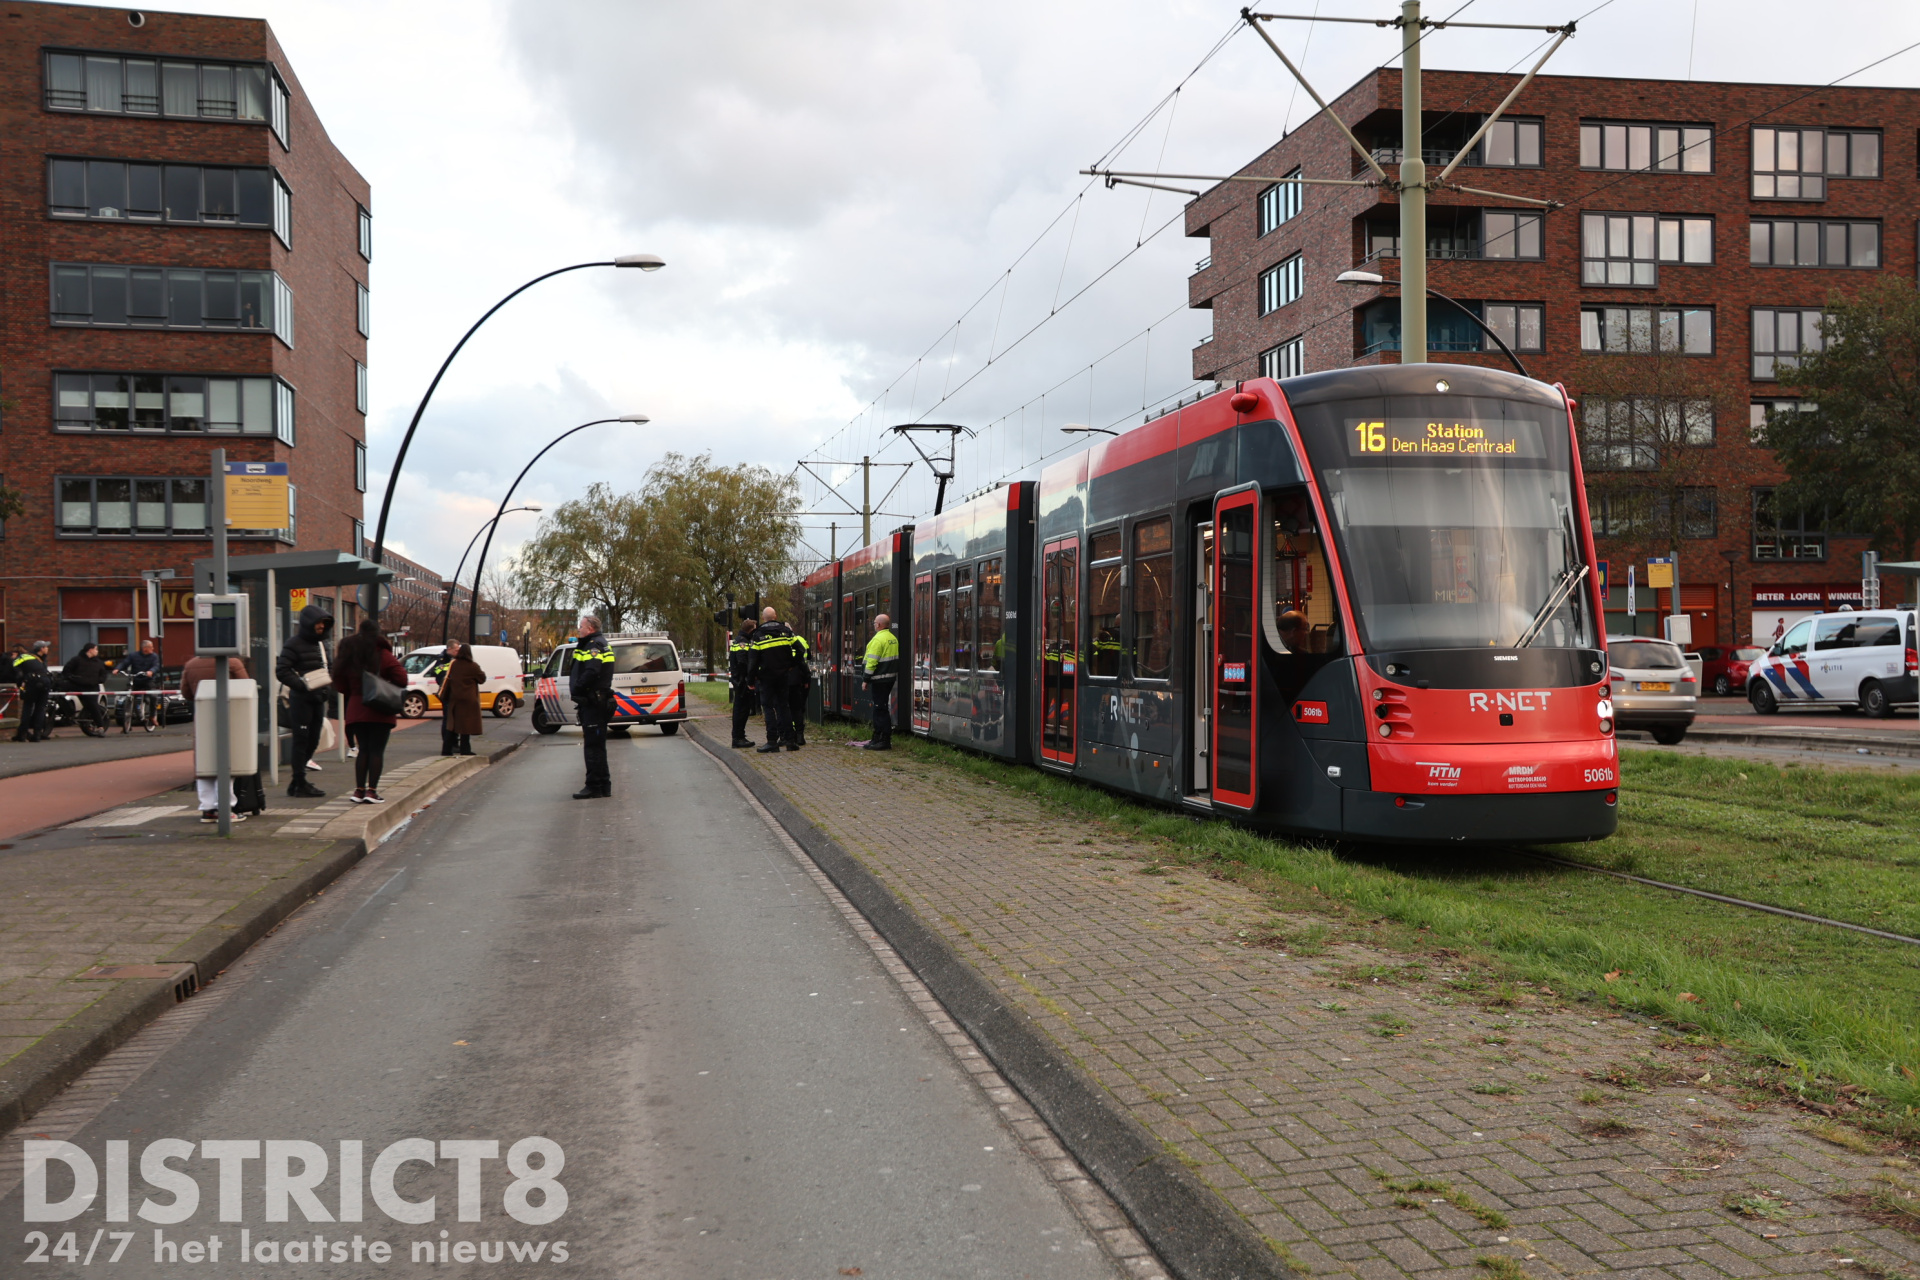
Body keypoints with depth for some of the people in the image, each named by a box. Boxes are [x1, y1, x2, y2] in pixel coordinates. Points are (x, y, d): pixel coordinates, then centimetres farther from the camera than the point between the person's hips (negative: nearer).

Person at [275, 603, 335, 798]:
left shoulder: (321, 644, 17)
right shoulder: (293, 645, -9)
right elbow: (281, 671, -15)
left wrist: (329, 683, 6)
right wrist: (302, 685, -22)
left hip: (318, 699, 8)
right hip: (301, 700, -8)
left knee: (312, 741, 11)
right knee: (301, 741, -4)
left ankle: (297, 782, 21)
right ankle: (300, 784, 1)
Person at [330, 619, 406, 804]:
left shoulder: (347, 654, 8)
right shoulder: (381, 654, -7)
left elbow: (340, 684, 9)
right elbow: (400, 677, -14)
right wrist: (393, 692, 4)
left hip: (356, 710, 5)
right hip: (379, 712, -5)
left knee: (363, 749, 11)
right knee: (377, 750, -3)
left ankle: (359, 789, 7)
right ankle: (372, 790, -7)